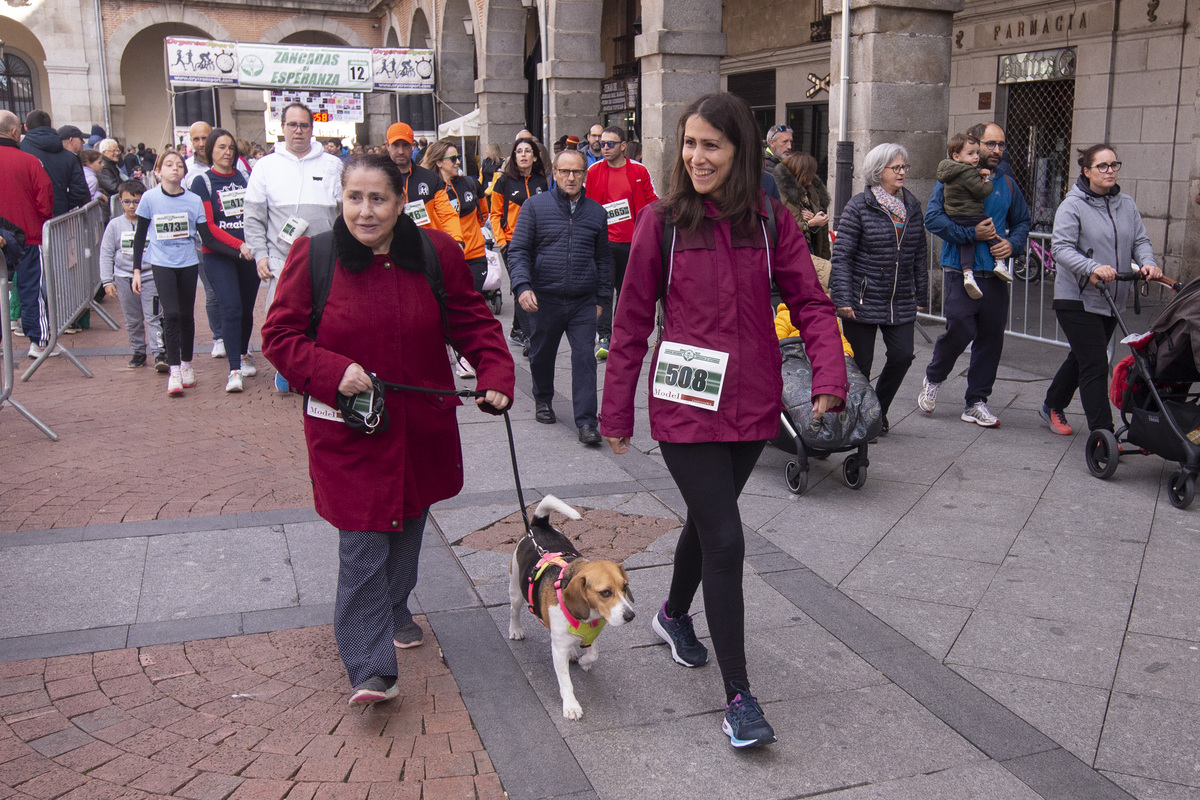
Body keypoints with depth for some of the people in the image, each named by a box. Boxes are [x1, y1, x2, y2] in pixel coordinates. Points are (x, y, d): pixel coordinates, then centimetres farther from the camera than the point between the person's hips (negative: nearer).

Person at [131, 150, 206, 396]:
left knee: (187, 315, 10)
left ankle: (187, 364, 27)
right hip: (161, 263, -1)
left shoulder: (193, 200, -2)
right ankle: (174, 371, -8)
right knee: (171, 314, -13)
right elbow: (140, 236, 4)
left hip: (188, 263, 2)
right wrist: (137, 270, 2)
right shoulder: (150, 198, -3)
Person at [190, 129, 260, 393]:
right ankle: (234, 370, -13)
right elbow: (207, 227, -7)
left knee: (247, 308, 9)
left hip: (249, 254, 4)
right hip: (218, 255, -4)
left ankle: (243, 355, 31)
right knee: (231, 308, -14)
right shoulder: (202, 182, -1)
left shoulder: (244, 178, 11)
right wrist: (239, 245, -16)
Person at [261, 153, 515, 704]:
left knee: (407, 528, 21)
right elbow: (279, 334, -5)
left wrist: (496, 375, -13)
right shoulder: (312, 257, -10)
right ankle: (371, 670, -1)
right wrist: (333, 371, -21)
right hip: (346, 428, -3)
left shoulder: (436, 253, -4)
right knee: (362, 545, -6)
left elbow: (472, 321, 2)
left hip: (421, 425, 4)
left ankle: (394, 611, 46)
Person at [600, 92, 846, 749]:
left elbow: (811, 303, -2)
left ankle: (675, 614, 50)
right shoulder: (662, 221, -6)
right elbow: (632, 322, -2)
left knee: (708, 517, 21)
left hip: (752, 404, 3)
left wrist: (829, 378, -18)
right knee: (724, 537, -6)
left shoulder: (772, 222, -1)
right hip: (684, 406, -3)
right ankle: (738, 697, 6)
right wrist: (616, 412, 0)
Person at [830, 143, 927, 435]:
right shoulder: (859, 206, -7)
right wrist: (843, 299, -16)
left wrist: (919, 293, 14)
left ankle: (878, 412, 22)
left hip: (901, 301, 5)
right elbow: (842, 256, -10)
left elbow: (920, 253, 16)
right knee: (860, 363, 3)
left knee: (902, 356, 0)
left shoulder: (912, 205, 9)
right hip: (863, 301, -5)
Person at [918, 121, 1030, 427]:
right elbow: (932, 218, -11)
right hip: (961, 272, -5)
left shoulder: (1007, 184, 14)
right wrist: (971, 233, -17)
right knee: (959, 330, -13)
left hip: (996, 274, 5)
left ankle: (976, 402, 15)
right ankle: (933, 378, 17)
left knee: (991, 338, 5)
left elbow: (1022, 220, 24)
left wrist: (1013, 244, 3)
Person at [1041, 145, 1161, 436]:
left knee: (1081, 358, 19)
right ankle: (1102, 433, -6)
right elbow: (1061, 248, -18)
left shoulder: (1127, 205, 9)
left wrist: (1148, 263, -14)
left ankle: (1053, 406, 38)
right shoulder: (1073, 205, -9)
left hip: (1113, 300, 7)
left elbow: (1140, 240, 8)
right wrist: (1093, 268, -32)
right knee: (1094, 365, -9)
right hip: (1077, 299, -7)